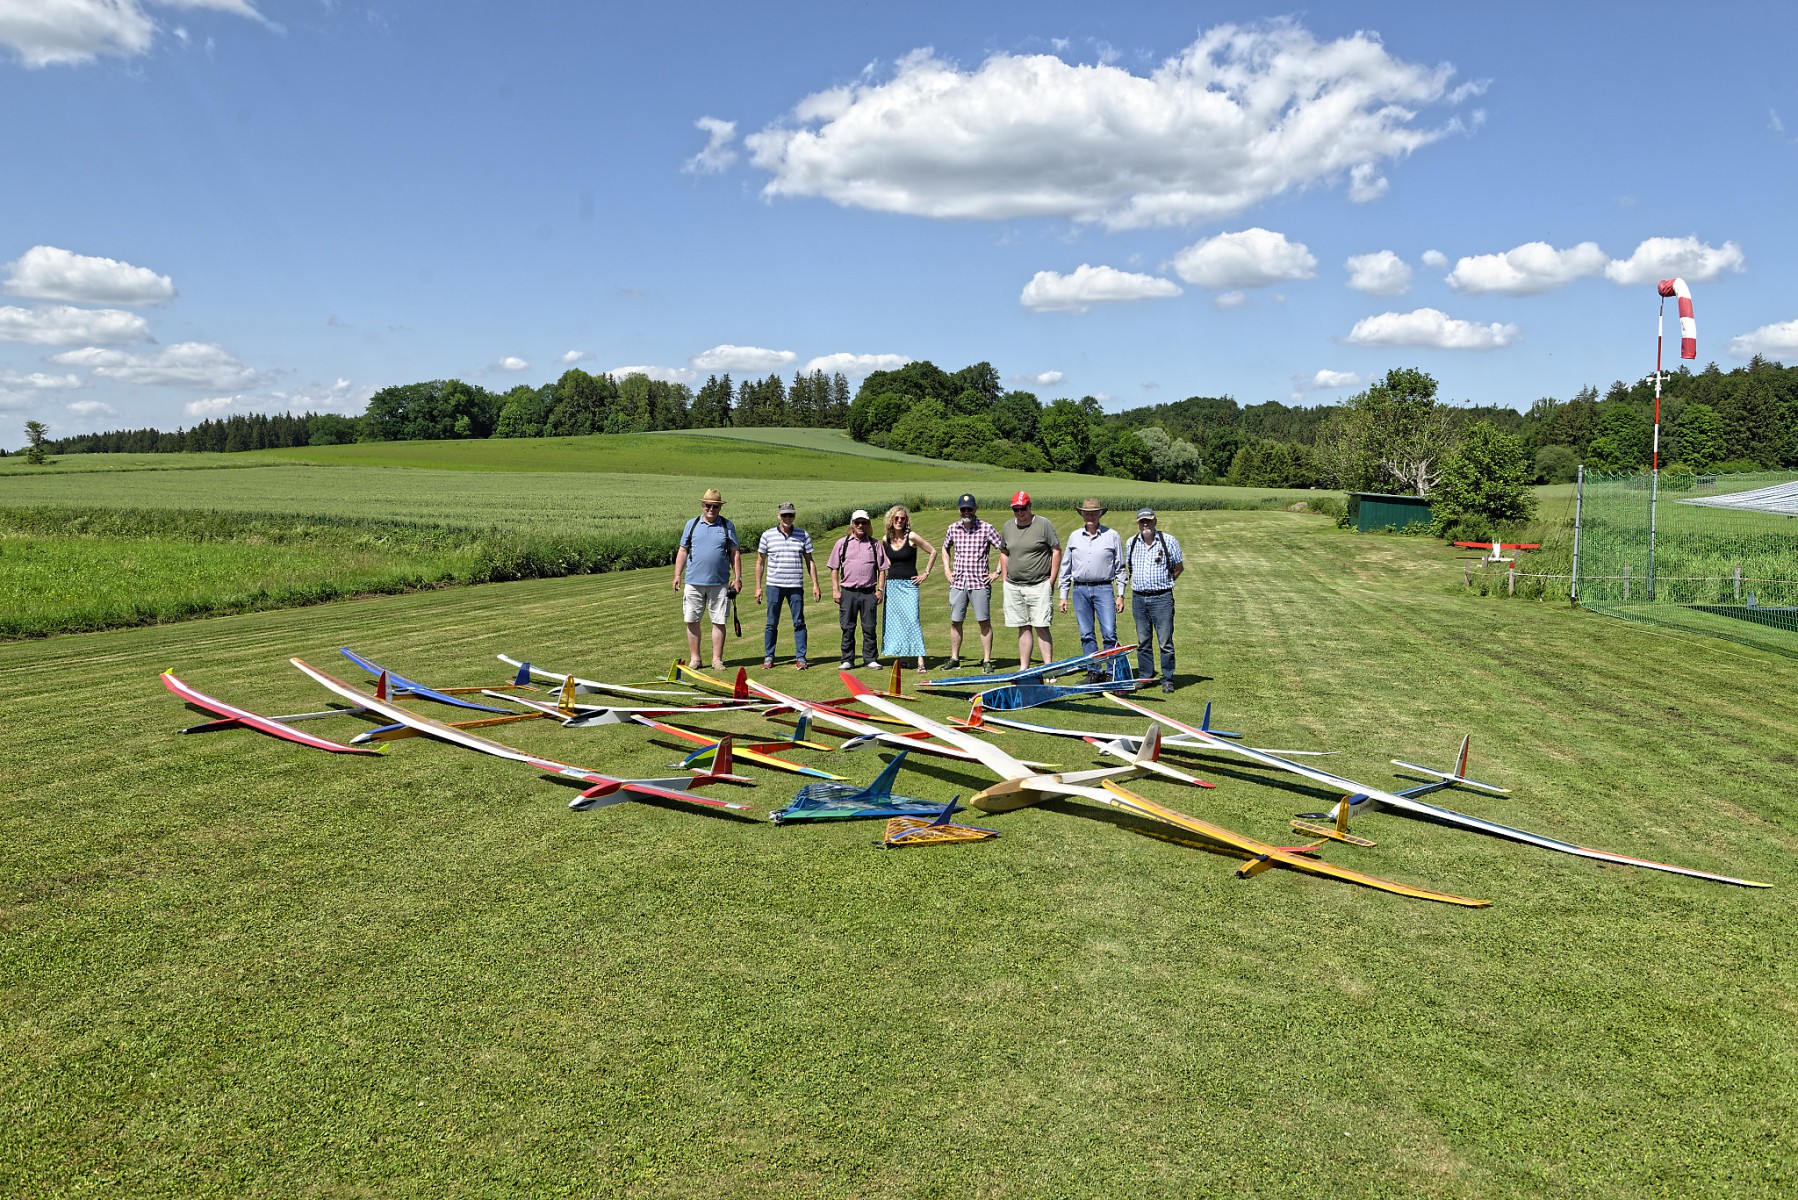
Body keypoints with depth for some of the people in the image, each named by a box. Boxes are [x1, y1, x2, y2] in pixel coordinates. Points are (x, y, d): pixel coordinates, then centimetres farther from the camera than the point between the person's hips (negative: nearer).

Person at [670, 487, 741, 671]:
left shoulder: (727, 526, 7)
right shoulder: (692, 524, 9)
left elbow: (735, 553, 8)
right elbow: (682, 551, 11)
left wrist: (737, 578, 2)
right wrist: (677, 575, 4)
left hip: (719, 583, -1)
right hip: (694, 582, 1)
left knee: (719, 621, 1)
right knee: (692, 621, 3)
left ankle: (717, 659, 9)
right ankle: (694, 658, 13)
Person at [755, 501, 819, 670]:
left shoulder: (803, 536, 7)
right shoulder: (767, 535, 4)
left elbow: (809, 561, 11)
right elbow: (760, 562, 9)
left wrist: (815, 584, 4)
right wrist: (758, 587, 5)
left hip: (796, 586, 0)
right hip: (774, 586, 0)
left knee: (799, 622, 0)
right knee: (772, 623, 4)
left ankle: (800, 658, 6)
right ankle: (768, 657, 14)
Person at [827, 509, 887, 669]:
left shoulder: (875, 545, 10)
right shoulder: (842, 543, 8)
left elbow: (882, 569, 10)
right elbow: (834, 568, 8)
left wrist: (880, 589, 2)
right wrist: (835, 590, 0)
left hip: (869, 592, 0)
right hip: (848, 592, 0)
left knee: (869, 627, 2)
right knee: (848, 628, 3)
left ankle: (870, 659, 10)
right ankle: (847, 660, 10)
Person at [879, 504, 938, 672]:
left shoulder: (911, 537, -7)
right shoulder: (886, 540, 6)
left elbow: (933, 552, 0)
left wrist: (926, 573, -1)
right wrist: (890, 568, 13)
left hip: (909, 584, -5)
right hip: (891, 584, 5)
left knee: (912, 619, -13)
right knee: (893, 620, 4)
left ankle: (920, 659, -16)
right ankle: (901, 655, 13)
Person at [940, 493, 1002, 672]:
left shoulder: (986, 528, -5)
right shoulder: (953, 529, 7)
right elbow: (945, 548, 26)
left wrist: (997, 572, -4)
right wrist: (947, 570, 16)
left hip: (980, 583, -4)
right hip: (957, 583, 4)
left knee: (984, 622, -1)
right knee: (955, 622, 7)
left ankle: (987, 660, 5)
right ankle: (954, 659, 17)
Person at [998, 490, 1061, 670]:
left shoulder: (1043, 524, -3)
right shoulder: (1007, 527, 11)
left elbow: (1056, 551, -2)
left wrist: (1051, 581, -7)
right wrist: (1005, 580, 12)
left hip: (1039, 586, -4)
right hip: (1013, 586, 4)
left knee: (1041, 627, -8)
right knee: (1023, 628, 9)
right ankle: (1023, 668, 13)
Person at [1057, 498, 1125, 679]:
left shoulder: (1112, 536, 4)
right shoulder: (1074, 537, 11)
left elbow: (1120, 568, 7)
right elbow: (1065, 567, 15)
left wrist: (1120, 595, 1)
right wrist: (1063, 595, 10)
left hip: (1104, 589, -3)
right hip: (1080, 590, 3)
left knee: (1109, 633, -8)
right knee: (1086, 634, 5)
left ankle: (1112, 672, -1)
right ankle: (1093, 672, 13)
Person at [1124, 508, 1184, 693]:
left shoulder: (1168, 542, -1)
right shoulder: (1131, 543, 9)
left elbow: (1179, 567, 8)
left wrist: (1163, 583, 6)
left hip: (1162, 598, -4)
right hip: (1138, 598, 4)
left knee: (1165, 641, -4)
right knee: (1143, 641, 9)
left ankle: (1167, 679, 4)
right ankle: (1145, 676, 19)